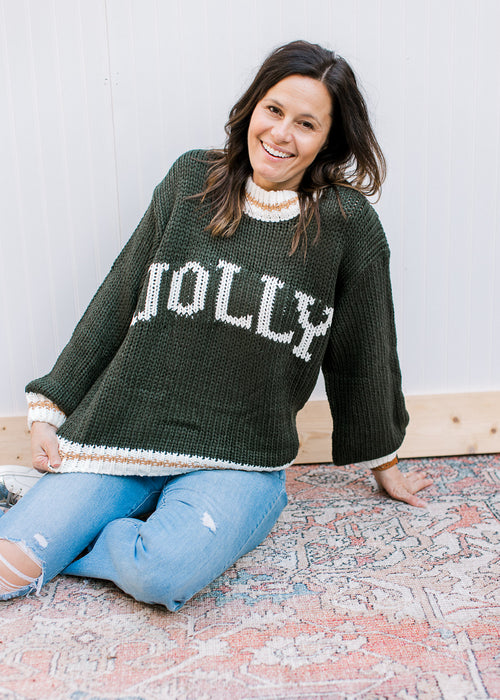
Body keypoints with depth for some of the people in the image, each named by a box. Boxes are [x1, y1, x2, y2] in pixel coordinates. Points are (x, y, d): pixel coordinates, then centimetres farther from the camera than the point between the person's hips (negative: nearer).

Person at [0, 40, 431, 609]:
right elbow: (115, 304, 8)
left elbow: (363, 352, 7)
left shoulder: (347, 224, -3)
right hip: (122, 432, 1)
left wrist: (384, 465, 17)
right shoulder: (192, 182, 4)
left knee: (163, 574, -30)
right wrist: (51, 411, 6)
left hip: (237, 462, -1)